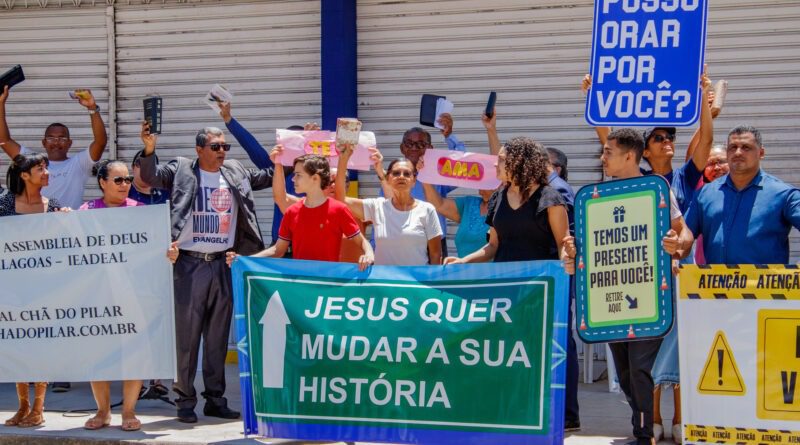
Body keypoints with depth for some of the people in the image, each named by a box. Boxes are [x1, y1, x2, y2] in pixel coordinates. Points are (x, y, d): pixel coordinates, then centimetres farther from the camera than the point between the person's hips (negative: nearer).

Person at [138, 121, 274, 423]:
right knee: (187, 333, -2)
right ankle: (185, 401, 4)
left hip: (223, 263, 4)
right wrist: (149, 150, -28)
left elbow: (266, 177, 19)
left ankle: (215, 399, 17)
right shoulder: (181, 170, 0)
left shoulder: (236, 173, 12)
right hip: (190, 263, -4)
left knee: (218, 335, 10)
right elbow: (151, 177, -10)